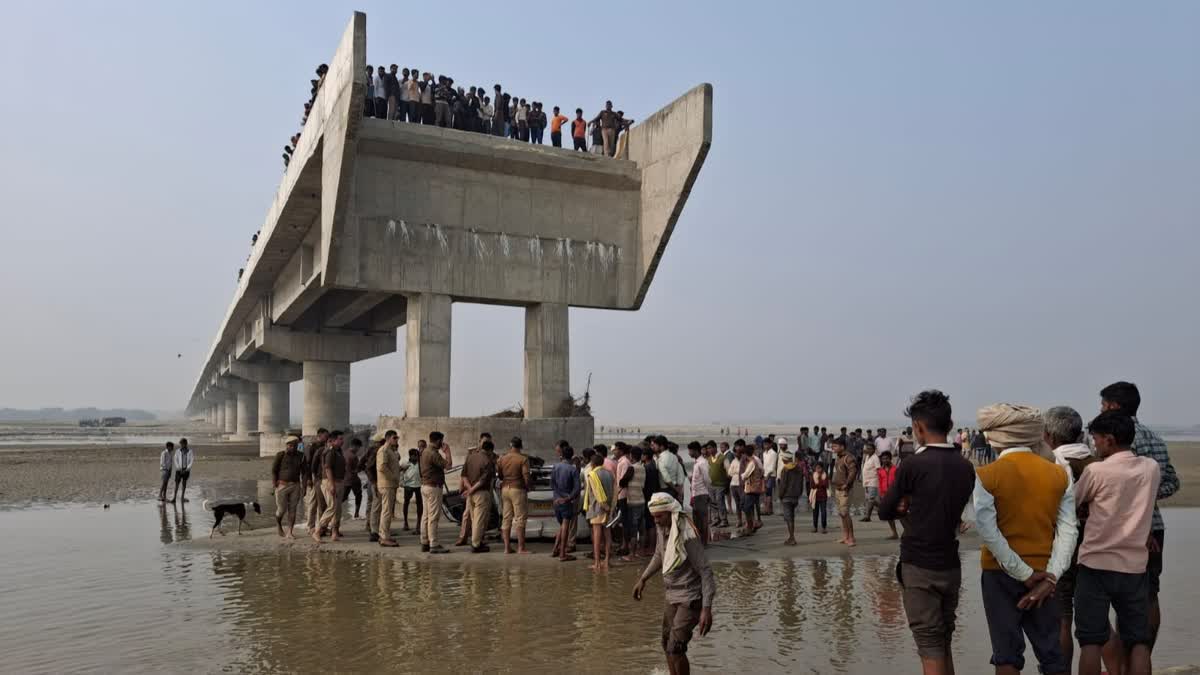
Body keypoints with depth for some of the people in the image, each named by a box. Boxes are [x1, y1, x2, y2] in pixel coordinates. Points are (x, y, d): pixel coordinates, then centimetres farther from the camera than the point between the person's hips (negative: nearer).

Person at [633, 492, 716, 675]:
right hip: (671, 595, 8)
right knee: (667, 644, 16)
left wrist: (707, 609, -29)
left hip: (690, 598, -8)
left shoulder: (687, 536, -26)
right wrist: (643, 579, 17)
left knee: (675, 648, -13)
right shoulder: (661, 528, -3)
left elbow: (706, 572, -24)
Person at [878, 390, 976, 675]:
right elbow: (953, 510, 11)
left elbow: (884, 512, -5)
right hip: (951, 566, 6)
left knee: (930, 649, 0)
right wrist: (916, 508, 0)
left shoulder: (912, 466, -16)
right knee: (944, 644, 18)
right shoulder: (966, 467, 2)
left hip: (919, 568, -6)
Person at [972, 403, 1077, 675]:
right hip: (1044, 574, 3)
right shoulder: (1059, 474, 0)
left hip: (1000, 574, -3)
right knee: (1052, 653, 13)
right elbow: (1067, 530, -5)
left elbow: (988, 530, -16)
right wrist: (1050, 578, -8)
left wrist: (1024, 574, -11)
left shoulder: (986, 476, -10)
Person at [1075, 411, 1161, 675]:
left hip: (1096, 564, -4)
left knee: (1091, 641, 3)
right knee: (1139, 642, 10)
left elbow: (1074, 504, 2)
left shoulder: (1096, 471, -12)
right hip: (1135, 566, 4)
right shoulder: (1152, 468, 1)